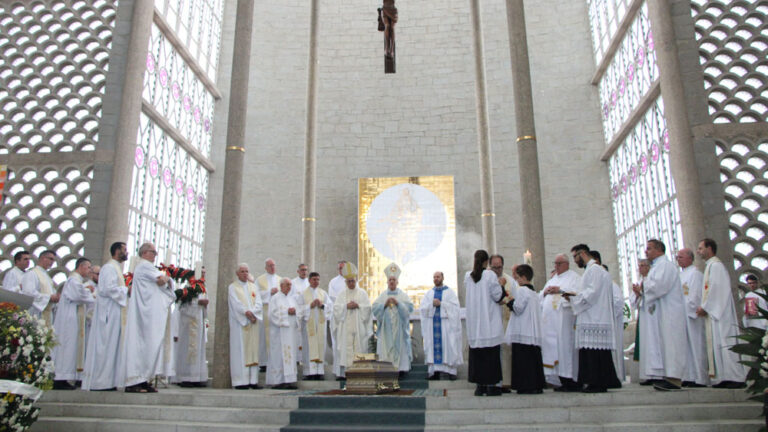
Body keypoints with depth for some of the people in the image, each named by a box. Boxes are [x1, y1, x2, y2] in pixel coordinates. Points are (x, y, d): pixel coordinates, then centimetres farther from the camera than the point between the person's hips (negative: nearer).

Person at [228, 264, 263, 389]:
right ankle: (240, 381, -5)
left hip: (254, 322, 4)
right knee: (240, 351, -6)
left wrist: (252, 313, -12)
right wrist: (246, 312, -20)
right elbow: (236, 303, -9)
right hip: (239, 322, -4)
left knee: (253, 350, 2)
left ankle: (253, 380, 3)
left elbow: (258, 303, 5)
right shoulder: (233, 287, 4)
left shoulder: (254, 287, 16)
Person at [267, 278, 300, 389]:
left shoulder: (291, 298, 18)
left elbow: (298, 311, 17)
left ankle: (289, 380, 4)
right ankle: (278, 381, -3)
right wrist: (287, 312, -14)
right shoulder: (275, 298, -1)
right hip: (279, 330, -6)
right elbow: (273, 313, -11)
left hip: (291, 329, 6)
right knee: (279, 355, -7)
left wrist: (294, 311, -5)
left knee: (290, 354, 3)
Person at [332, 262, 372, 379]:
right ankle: (343, 371, -3)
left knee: (359, 347, -3)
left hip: (359, 326, 0)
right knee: (345, 348, -4)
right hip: (345, 326, 1)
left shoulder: (362, 293, 8)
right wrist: (346, 306, -11)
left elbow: (368, 307, 2)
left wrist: (358, 306, -11)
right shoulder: (342, 294, 12)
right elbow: (336, 307, 2)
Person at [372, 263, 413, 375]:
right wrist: (384, 305, -12)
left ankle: (401, 368, -3)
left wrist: (398, 303, -14)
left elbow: (410, 307, -3)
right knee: (386, 346, -5)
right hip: (386, 326, 1)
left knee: (400, 345, -5)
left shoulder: (403, 295, 8)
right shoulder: (382, 295, 11)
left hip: (399, 326, -1)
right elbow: (374, 308, 2)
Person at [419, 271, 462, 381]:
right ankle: (435, 372, 0)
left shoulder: (450, 292, 7)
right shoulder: (428, 293, 15)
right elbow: (422, 308, 5)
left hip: (446, 324, -2)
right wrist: (432, 304, -11)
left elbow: (455, 307, -6)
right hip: (432, 324, 3)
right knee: (433, 347, -2)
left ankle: (451, 371, -2)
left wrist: (441, 304, -13)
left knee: (448, 346, -5)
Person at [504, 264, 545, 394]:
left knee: (523, 359, -5)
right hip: (534, 333, 9)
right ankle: (537, 385, 12)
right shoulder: (534, 292, 18)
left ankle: (526, 386, -5)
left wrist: (510, 301, 1)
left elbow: (518, 308, -15)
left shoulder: (521, 291, -9)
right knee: (534, 358, 10)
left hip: (522, 332, -9)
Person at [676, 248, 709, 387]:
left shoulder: (695, 273, -7)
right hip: (682, 315, 8)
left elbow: (695, 295, -14)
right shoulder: (680, 275, 20)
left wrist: (688, 311, -17)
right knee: (686, 346, 6)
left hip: (692, 315, -8)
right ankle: (689, 377, 9)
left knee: (695, 345, -6)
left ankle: (699, 378, -3)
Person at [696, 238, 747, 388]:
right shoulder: (711, 266, 21)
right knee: (718, 343, 6)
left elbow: (717, 289, -17)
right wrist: (704, 307, 13)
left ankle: (735, 378, -10)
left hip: (719, 312, -10)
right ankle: (725, 379, 6)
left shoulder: (716, 265, -8)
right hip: (714, 312, 10)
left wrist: (705, 307, -15)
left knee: (723, 342, -11)